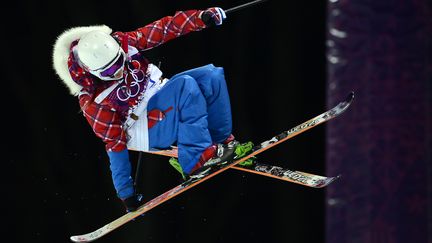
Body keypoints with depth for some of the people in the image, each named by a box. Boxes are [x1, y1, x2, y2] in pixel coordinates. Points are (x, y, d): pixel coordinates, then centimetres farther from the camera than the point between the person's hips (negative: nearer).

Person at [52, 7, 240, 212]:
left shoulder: (121, 44, -15)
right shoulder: (93, 101, -24)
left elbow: (163, 29, -9)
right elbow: (114, 144, -18)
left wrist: (201, 17, -19)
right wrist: (126, 194, -13)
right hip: (146, 133, -7)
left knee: (211, 76, -14)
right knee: (186, 86, -30)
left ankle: (222, 141, -2)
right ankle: (196, 160, -30)